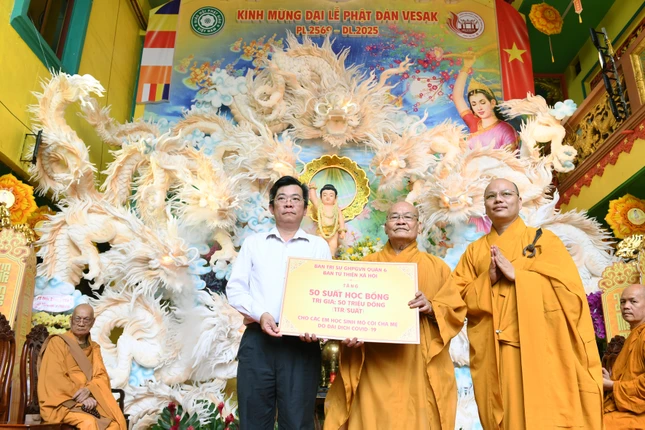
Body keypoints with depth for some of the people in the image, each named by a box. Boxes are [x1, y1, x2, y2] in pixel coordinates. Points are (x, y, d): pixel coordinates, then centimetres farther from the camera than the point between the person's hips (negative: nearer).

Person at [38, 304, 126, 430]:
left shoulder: (94, 348, 15)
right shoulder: (57, 342, -1)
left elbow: (101, 376, 5)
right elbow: (55, 378, -10)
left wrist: (88, 390, -17)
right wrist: (81, 397, -17)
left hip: (88, 400, 4)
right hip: (62, 402, -4)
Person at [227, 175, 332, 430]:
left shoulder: (319, 246, 12)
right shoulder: (253, 243, 14)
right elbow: (235, 288, 7)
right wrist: (260, 314, -12)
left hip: (302, 343, 0)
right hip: (257, 340, 1)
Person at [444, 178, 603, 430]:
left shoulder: (544, 240, 7)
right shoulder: (474, 251, 13)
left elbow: (571, 287, -5)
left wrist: (514, 273, -11)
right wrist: (488, 279, -10)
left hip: (540, 350, -2)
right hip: (493, 356, 2)